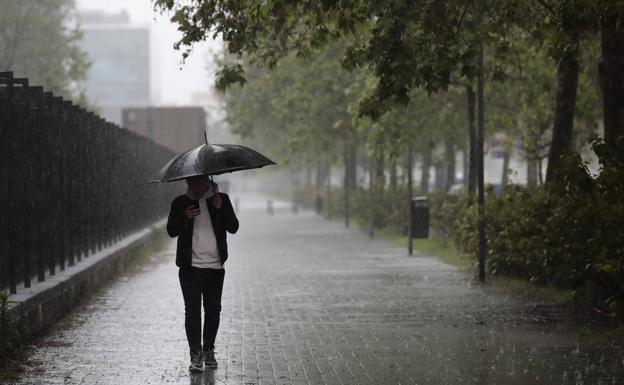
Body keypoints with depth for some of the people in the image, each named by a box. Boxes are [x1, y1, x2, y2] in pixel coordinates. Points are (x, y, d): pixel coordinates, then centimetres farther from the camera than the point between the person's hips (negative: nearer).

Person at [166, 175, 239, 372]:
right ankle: (195, 354, -4)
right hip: (190, 267, -1)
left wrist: (222, 208, -17)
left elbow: (233, 228, -1)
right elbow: (171, 231, -1)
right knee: (192, 311, -6)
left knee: (213, 310, 7)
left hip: (215, 267, 1)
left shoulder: (222, 199, 5)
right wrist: (185, 218, -21)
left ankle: (209, 351, 22)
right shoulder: (180, 203, 5)